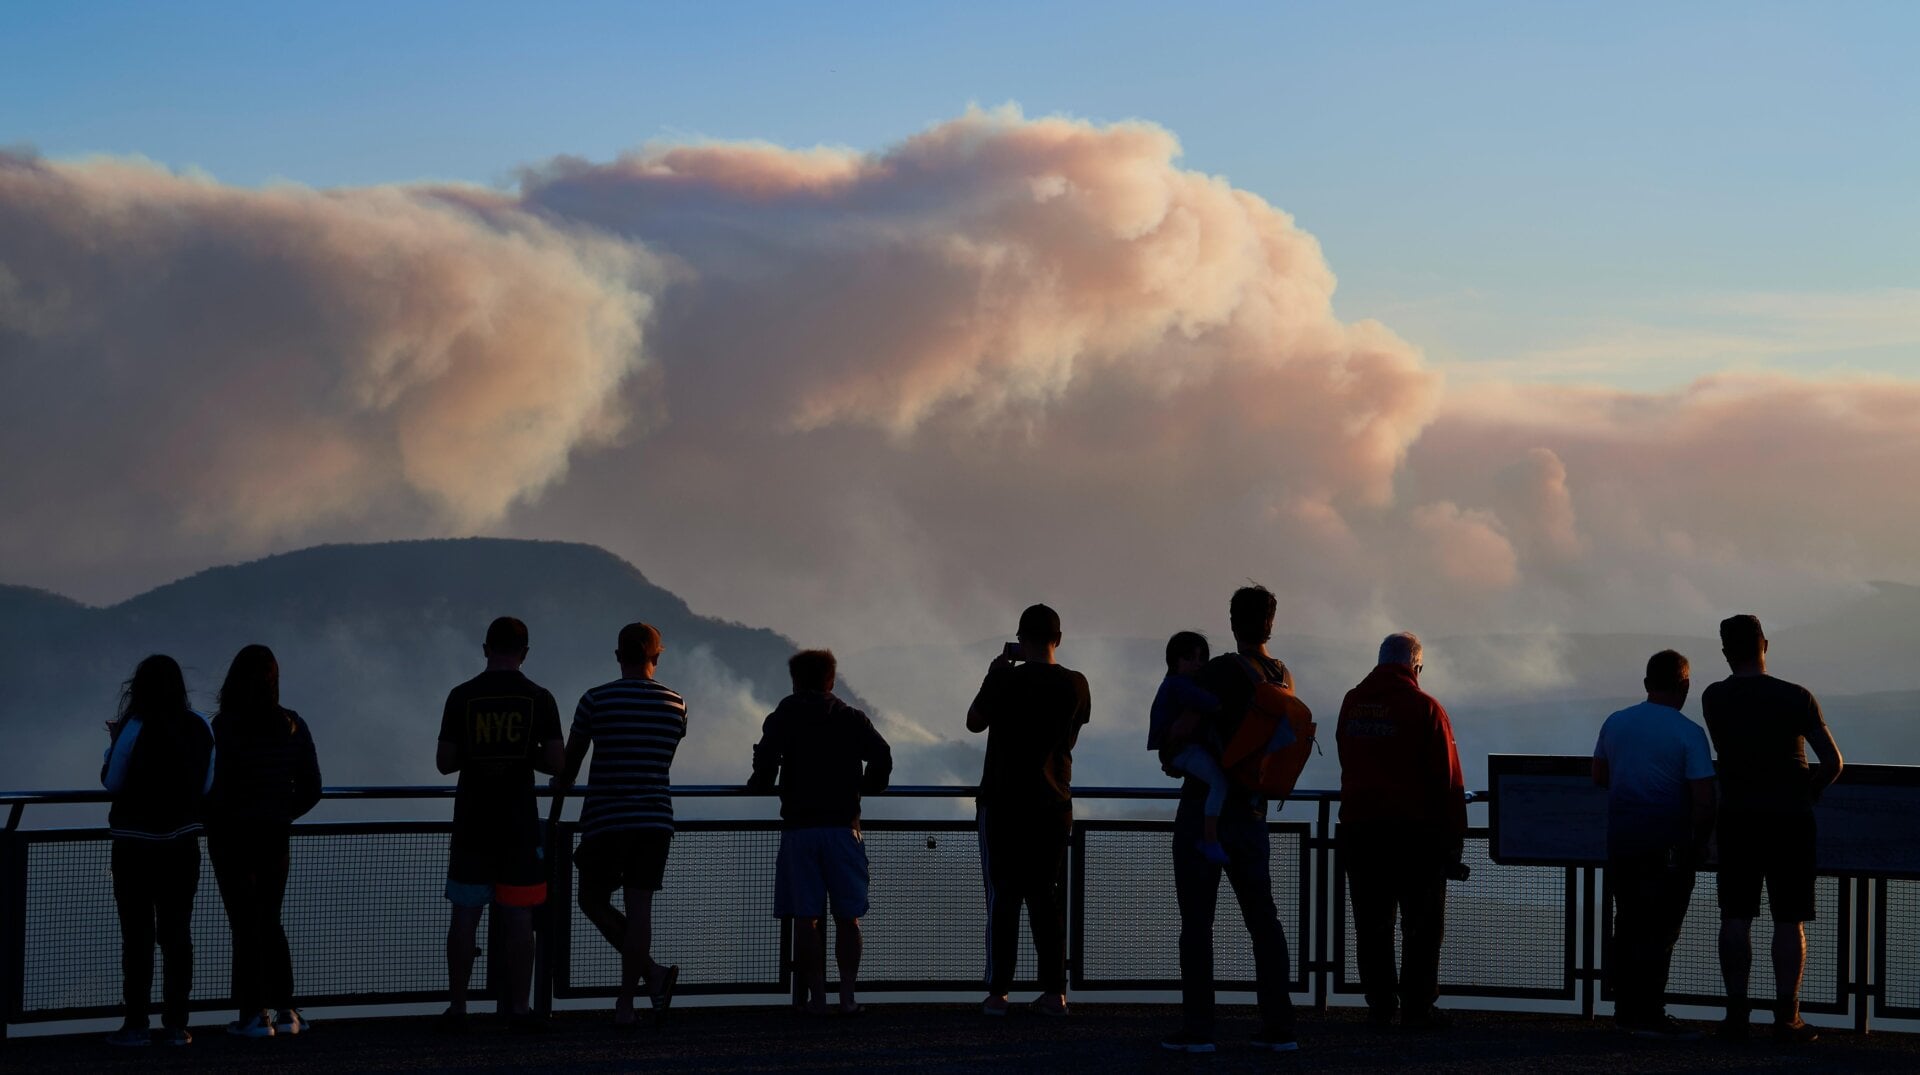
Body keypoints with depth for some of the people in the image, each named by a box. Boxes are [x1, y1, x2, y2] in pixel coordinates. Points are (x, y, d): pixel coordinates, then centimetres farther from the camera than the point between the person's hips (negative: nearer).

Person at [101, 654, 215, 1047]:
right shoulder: (199, 726, -1)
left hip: (135, 846, -4)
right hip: (182, 842, 4)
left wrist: (115, 742, 8)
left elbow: (112, 781, -6)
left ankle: (137, 1024, 3)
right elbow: (207, 784, 6)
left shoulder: (136, 728, -14)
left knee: (137, 934, 3)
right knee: (177, 932, 8)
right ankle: (175, 1024, 7)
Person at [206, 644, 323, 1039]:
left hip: (232, 835, -4)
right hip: (275, 837, 4)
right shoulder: (293, 726, 0)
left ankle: (255, 1014, 1)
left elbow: (217, 787, -18)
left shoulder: (225, 725, -15)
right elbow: (311, 789, 3)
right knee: (270, 921, 16)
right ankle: (284, 1010, 14)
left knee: (245, 925, 2)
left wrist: (210, 819, 1)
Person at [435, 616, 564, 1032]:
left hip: (472, 822, 0)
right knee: (518, 918, 3)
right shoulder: (539, 698, -2)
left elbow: (444, 761, -1)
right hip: (519, 824, 0)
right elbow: (555, 762, -4)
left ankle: (457, 1007, 6)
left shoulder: (462, 696, -1)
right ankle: (518, 1008, 3)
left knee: (465, 915, 5)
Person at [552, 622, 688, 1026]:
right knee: (639, 906, 2)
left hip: (605, 820, -3)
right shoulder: (675, 704, 4)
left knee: (593, 901, 9)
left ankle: (652, 972, -4)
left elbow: (569, 763, 4)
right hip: (656, 819, 3)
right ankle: (626, 1002, 0)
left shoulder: (595, 700, -4)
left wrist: (555, 808, 18)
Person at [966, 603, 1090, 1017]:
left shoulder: (1005, 679, -11)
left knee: (1003, 896, 1)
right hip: (1053, 804, 3)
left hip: (1003, 801, -3)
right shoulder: (1075, 684, 0)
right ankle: (1054, 991, 4)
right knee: (1046, 896, 9)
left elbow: (974, 722, 2)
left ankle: (997, 993, -1)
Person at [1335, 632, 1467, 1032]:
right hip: (1415, 830, -5)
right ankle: (1417, 1006, -1)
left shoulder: (1351, 703, 7)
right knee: (1422, 924, 2)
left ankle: (1379, 1005, 10)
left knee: (1371, 923, 9)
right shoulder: (1425, 708, -8)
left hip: (1358, 825, 5)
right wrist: (1454, 837, -5)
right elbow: (1447, 779, -9)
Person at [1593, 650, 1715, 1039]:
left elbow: (1599, 776, 19)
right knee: (1660, 930, -2)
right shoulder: (1688, 733, -11)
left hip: (1620, 840, 5)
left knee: (1628, 925, 13)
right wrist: (1699, 844, -1)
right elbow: (1703, 800, -15)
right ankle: (1649, 1016, -3)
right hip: (1667, 845, -5)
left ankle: (1626, 1010, 18)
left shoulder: (1615, 723, 6)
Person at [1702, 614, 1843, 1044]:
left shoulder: (1714, 699, 0)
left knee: (1735, 917, 7)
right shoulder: (1795, 698, -6)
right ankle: (1786, 1018, 0)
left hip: (1737, 818, 2)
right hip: (1790, 819, -2)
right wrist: (1807, 792, 10)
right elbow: (1832, 762, -5)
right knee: (1789, 921, 2)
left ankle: (1736, 1013, 4)